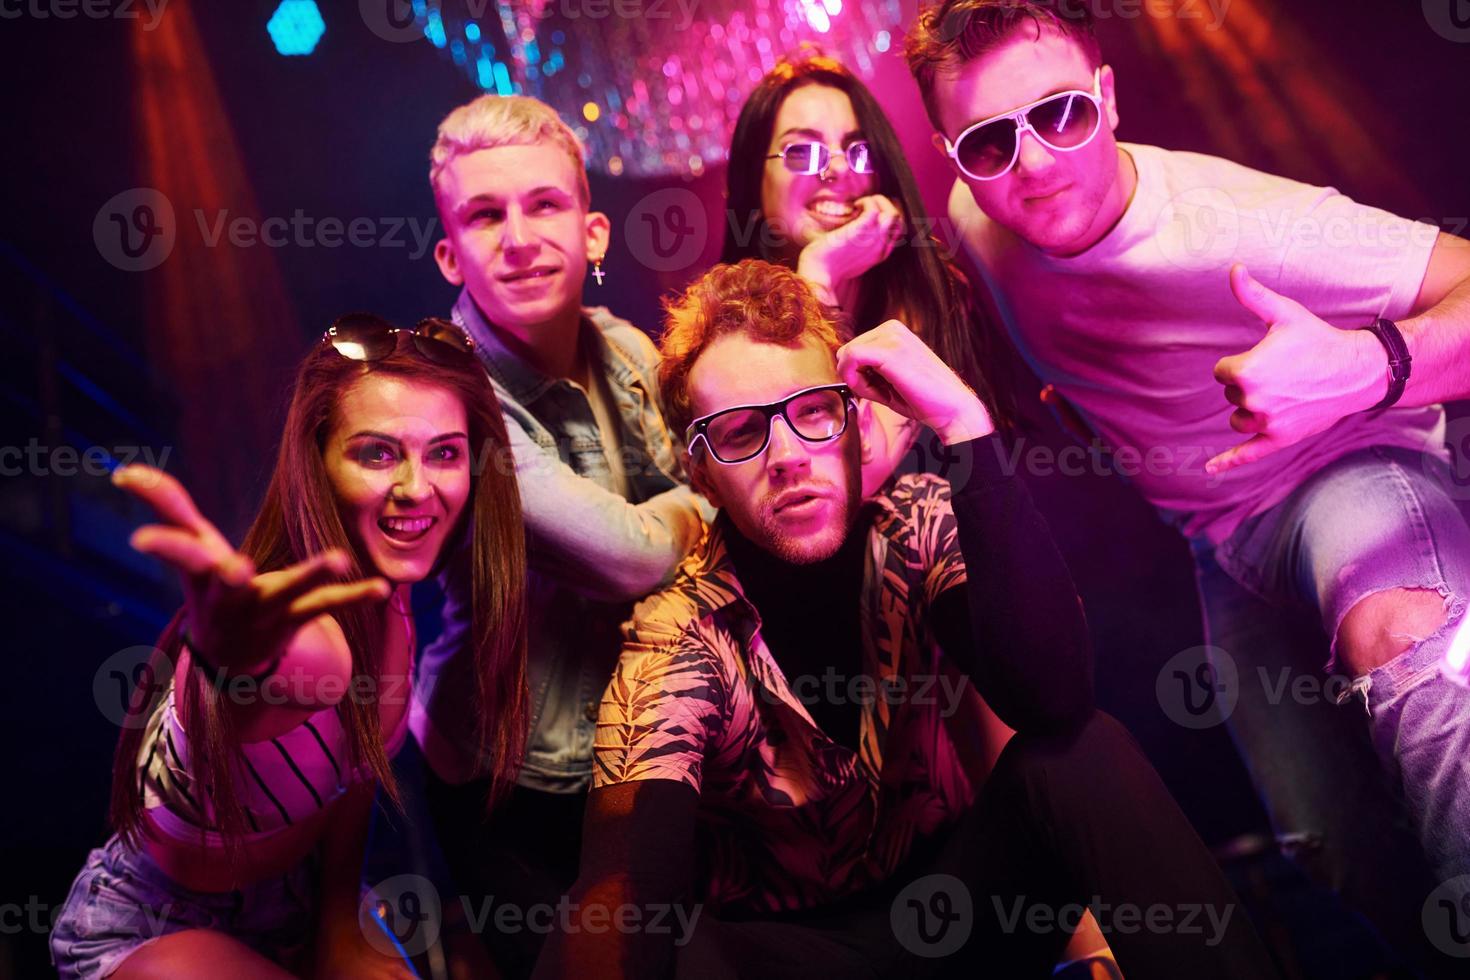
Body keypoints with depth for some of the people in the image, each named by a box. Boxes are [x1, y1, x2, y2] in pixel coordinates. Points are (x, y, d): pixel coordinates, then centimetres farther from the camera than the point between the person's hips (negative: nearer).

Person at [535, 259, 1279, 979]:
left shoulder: (918, 528, -12)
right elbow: (628, 893, -34)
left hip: (954, 897, 3)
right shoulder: (678, 639, -19)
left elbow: (1052, 699, -32)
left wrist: (962, 425, -36)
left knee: (1079, 755, -28)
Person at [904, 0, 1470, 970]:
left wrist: (1370, 365, -54)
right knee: (1343, 851, 3)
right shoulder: (978, 219, -10)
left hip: (1353, 465, -5)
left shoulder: (1240, 222, -30)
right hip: (1225, 539, 6)